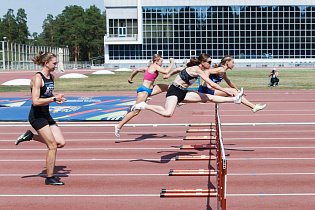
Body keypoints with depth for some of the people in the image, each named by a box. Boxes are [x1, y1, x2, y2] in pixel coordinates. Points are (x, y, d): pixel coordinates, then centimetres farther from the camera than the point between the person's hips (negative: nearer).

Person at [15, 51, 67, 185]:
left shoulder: (51, 77, 9)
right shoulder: (38, 78, -17)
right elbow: (36, 101, -25)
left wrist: (57, 98, 7)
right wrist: (54, 99, -21)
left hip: (46, 115, 8)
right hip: (37, 116, -8)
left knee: (61, 143, 2)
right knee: (53, 146, -7)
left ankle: (31, 136, 14)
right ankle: (50, 178, 6)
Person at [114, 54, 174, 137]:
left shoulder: (149, 67, 17)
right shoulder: (155, 66, -9)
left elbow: (137, 70, 24)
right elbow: (166, 71, -20)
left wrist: (130, 78, 36)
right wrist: (171, 63, -7)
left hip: (149, 90, 10)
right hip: (144, 90, -10)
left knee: (168, 87, 12)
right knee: (136, 111, -10)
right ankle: (119, 126, -6)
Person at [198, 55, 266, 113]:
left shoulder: (223, 72, 16)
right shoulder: (221, 70, -15)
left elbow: (229, 82, 31)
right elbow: (207, 72, -27)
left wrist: (238, 90, 38)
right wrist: (208, 85, -35)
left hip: (210, 91, 10)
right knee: (233, 91, -11)